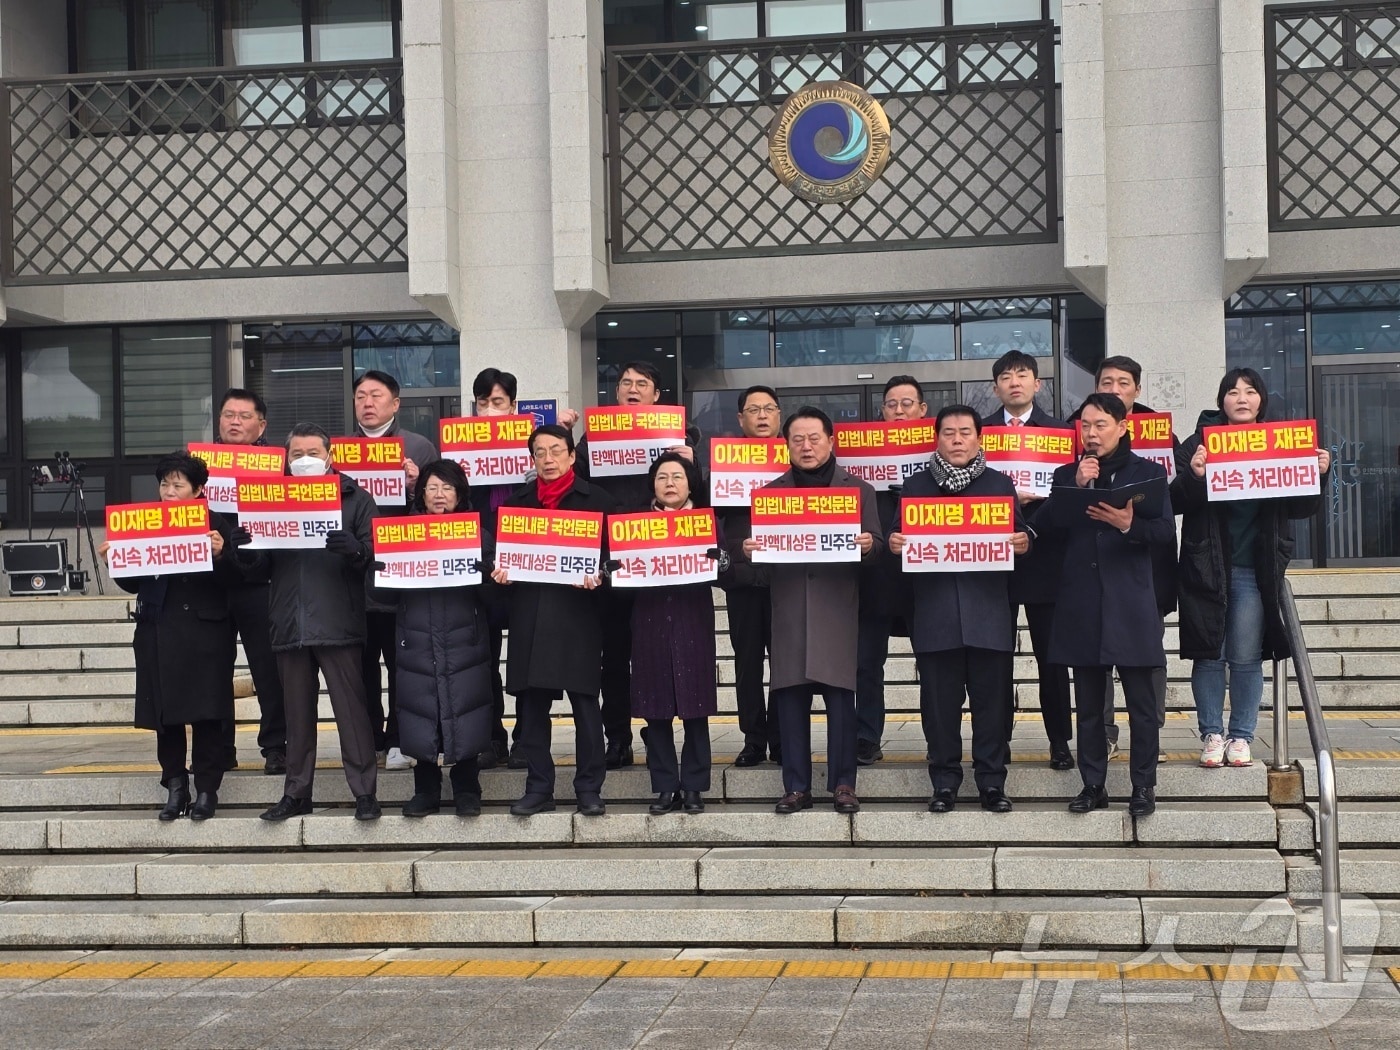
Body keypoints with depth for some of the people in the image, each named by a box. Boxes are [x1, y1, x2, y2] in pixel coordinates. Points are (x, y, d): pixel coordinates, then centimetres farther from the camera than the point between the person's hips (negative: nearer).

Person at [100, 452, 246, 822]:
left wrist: (221, 554, -25)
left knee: (206, 714, 0)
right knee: (165, 714, 6)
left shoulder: (216, 525, -1)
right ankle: (175, 787, 16)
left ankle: (206, 789, 9)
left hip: (205, 633, -4)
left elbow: (233, 579, -7)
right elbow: (134, 583, 10)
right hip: (158, 633, 4)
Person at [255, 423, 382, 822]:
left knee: (351, 708, -2)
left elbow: (374, 554, -3)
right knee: (297, 713, 11)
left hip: (337, 621, -4)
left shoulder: (355, 498, 5)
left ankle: (364, 791, 4)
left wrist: (355, 550, -25)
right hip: (289, 622, 4)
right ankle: (296, 793, 19)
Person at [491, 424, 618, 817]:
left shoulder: (596, 500, 4)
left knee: (585, 703, 0)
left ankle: (589, 789, 8)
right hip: (529, 617, 3)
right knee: (530, 706, 4)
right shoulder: (517, 501, 15)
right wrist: (498, 571, -4)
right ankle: (538, 788, 14)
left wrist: (598, 576, -18)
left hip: (578, 614, -3)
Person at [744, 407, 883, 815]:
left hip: (838, 605, -2)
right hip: (788, 608, 2)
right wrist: (748, 550, -10)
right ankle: (796, 786, 7)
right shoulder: (770, 492, 14)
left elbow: (876, 542, 5)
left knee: (840, 695, -3)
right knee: (789, 696, 1)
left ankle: (843, 784, 5)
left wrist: (868, 544, -18)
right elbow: (757, 544, 12)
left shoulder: (858, 489, 10)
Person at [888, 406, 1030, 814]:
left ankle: (992, 782, 11)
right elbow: (901, 539, 10)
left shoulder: (1000, 483, 12)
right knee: (940, 700, 2)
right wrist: (894, 545, -12)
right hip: (935, 611, 0)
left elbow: (1018, 537, 10)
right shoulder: (915, 485, 11)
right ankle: (944, 783, 11)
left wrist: (1022, 543, -12)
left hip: (988, 610, 0)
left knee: (992, 698, 1)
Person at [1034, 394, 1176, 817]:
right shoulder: (1067, 474, 11)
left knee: (1141, 702, 0)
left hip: (1131, 603, -2)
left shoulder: (1148, 472, 5)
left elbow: (1166, 532, -3)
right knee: (1088, 704, 8)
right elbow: (1042, 525, -1)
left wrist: (1129, 524, -21)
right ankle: (1093, 785, 15)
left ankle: (1143, 786, 9)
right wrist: (1075, 488, -11)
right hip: (1082, 603, 3)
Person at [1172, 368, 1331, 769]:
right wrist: (1193, 476, -24)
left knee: (1247, 658, 3)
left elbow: (1299, 508, 9)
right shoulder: (1199, 443, 1)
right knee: (1209, 654, 3)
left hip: (1256, 570, 1)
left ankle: (1241, 736, 14)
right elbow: (1176, 502, -5)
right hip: (1207, 567, -1)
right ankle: (1211, 735, 14)